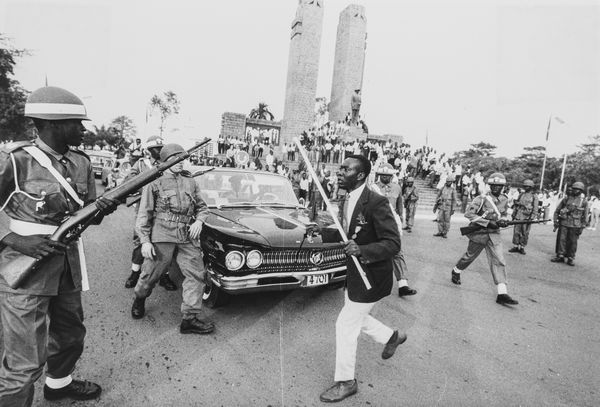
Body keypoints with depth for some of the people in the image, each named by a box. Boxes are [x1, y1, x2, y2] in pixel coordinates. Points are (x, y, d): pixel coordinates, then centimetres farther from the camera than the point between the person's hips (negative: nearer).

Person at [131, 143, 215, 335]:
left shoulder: (190, 183, 14)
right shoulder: (154, 183, 3)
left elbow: (202, 207, 21)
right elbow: (144, 214, 1)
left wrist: (198, 221, 0)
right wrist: (145, 241, -6)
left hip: (187, 238, 4)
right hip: (161, 236, -3)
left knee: (196, 274, -5)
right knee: (150, 274, 8)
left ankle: (190, 318, 3)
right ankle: (139, 299, 42)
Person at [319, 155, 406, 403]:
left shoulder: (376, 203, -24)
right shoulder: (346, 201, 2)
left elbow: (393, 244, -25)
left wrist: (362, 250, -38)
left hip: (372, 277, -8)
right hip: (355, 274, 8)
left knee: (345, 326, 1)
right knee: (357, 320, 24)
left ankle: (346, 382, 24)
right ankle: (391, 337, 51)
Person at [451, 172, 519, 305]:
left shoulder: (504, 200, 3)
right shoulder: (482, 199, -16)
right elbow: (468, 214, -20)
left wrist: (503, 220, -5)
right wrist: (488, 222, -24)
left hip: (494, 234, 4)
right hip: (479, 233, -4)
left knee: (499, 261, -5)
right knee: (470, 256, 13)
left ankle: (502, 294, -6)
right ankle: (456, 272, 42)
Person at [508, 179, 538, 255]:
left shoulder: (534, 196, 2)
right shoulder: (521, 195, 12)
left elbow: (535, 208, -1)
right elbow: (515, 205, 16)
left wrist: (532, 218, -8)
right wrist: (513, 214, 11)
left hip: (527, 217, -3)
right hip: (518, 216, 3)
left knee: (525, 233, 2)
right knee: (516, 232, 2)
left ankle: (522, 247, 11)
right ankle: (516, 246, 10)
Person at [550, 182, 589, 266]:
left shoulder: (584, 201, 1)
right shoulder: (566, 198, 3)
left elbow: (585, 215, 4)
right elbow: (557, 210, 8)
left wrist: (582, 227, 1)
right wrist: (555, 221, 4)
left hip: (575, 225, -1)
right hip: (563, 223, 1)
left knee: (572, 242, 3)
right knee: (561, 240, 2)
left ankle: (571, 258, 14)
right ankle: (560, 256, 12)